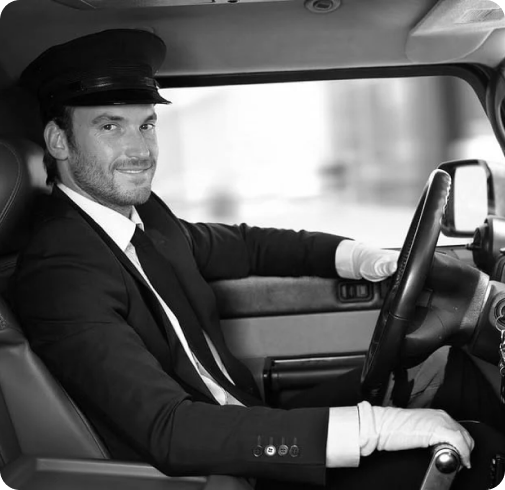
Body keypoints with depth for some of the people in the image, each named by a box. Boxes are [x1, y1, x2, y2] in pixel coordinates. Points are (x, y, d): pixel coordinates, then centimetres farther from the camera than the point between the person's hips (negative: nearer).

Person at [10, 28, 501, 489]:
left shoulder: (142, 211, -1)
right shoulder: (60, 270, -24)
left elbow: (244, 246, 14)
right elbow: (169, 432, -32)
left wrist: (376, 260, -2)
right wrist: (373, 426, -35)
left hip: (249, 415, 7)